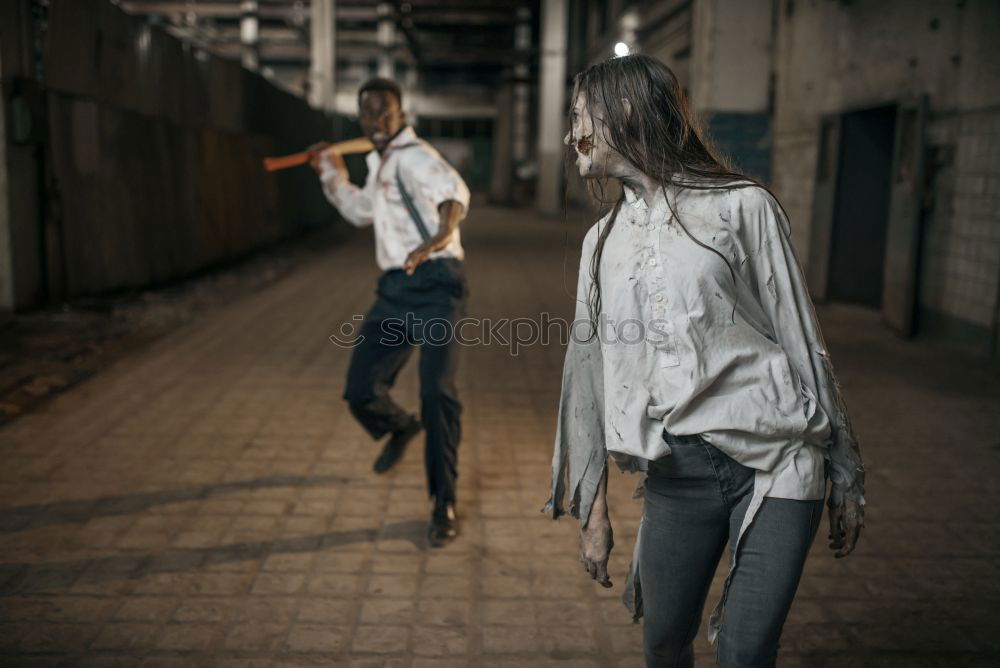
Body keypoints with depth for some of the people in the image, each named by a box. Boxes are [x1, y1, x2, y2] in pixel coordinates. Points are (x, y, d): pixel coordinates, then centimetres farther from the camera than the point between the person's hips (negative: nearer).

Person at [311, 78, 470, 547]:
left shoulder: (414, 156, -10)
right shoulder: (380, 163, 18)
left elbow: (453, 190, -34)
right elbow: (361, 211, 39)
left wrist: (440, 235, -53)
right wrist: (332, 175, 30)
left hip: (434, 284, -8)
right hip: (394, 289, 8)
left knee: (437, 391, -19)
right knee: (361, 390, 6)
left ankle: (444, 504, -7)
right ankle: (400, 428, 41)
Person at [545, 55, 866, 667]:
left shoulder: (742, 206, -2)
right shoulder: (603, 242, 12)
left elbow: (802, 339, 0)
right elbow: (590, 376, 13)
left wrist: (846, 478, 2)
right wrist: (594, 509, 13)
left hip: (777, 461, -4)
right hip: (677, 473, 4)